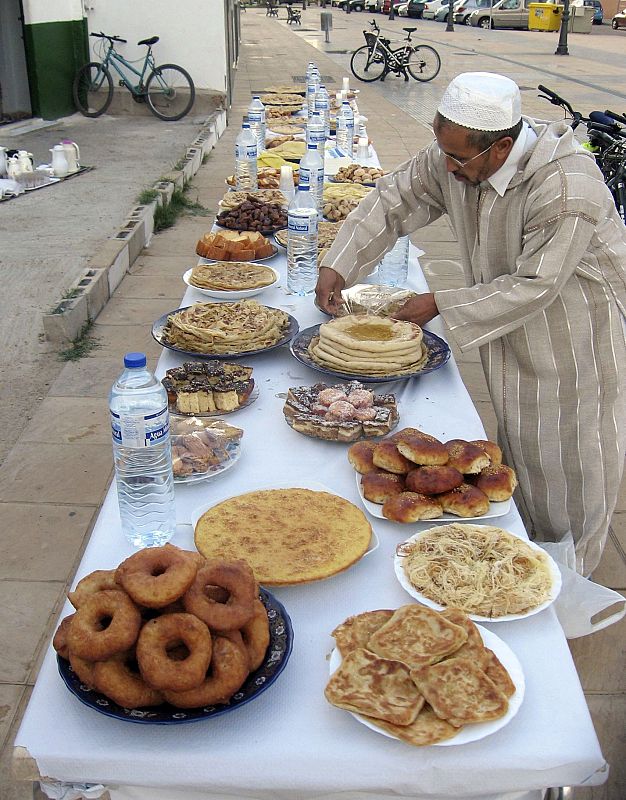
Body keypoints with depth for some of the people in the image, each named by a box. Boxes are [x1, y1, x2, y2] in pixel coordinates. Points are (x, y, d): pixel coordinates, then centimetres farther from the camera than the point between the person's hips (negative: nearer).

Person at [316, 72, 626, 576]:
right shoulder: (450, 160, -11)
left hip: (580, 331, -6)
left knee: (571, 460, 6)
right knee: (519, 444, 17)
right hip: (514, 331, 6)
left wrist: (441, 305, -24)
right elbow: (391, 202, 1)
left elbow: (533, 286, -30)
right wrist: (337, 266, -8)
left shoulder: (567, 188, -33)